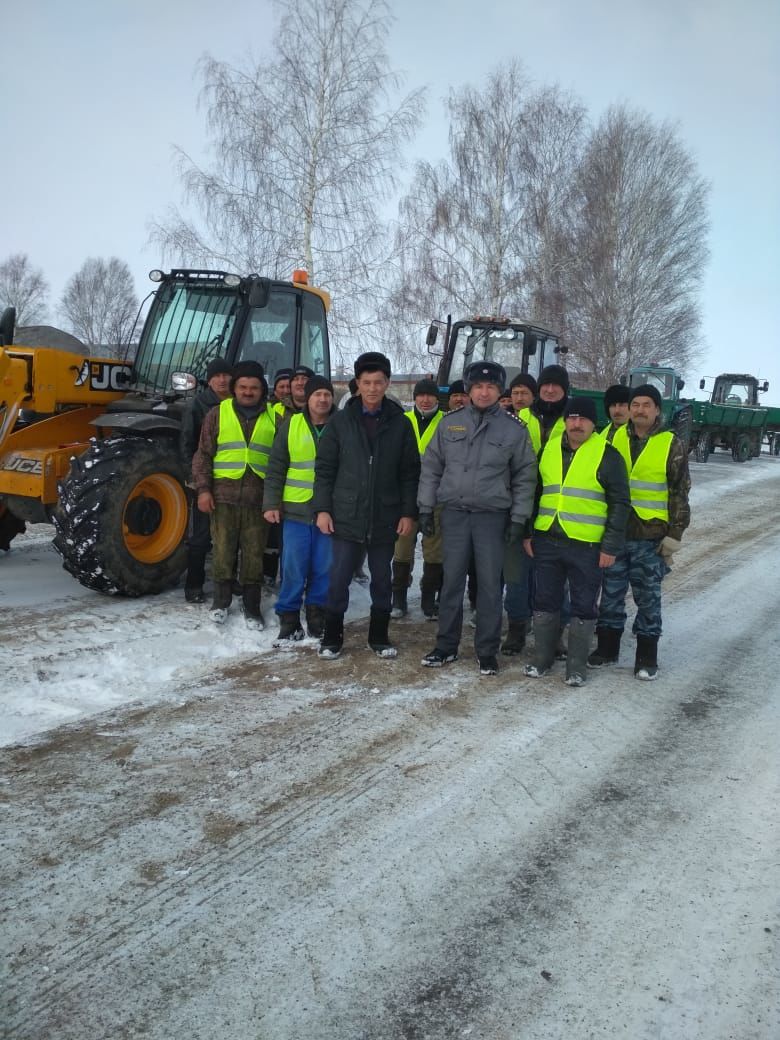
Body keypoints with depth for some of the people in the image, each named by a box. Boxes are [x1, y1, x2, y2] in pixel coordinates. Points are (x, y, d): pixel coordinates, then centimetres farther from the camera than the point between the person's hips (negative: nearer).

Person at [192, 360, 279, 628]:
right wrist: (203, 488, -3)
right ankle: (221, 599, 23)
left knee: (254, 553, 5)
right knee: (223, 549, 6)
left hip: (258, 498, 0)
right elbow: (203, 454, 6)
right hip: (223, 495, 0)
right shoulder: (218, 414, 6)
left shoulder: (274, 417, 7)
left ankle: (252, 605, 16)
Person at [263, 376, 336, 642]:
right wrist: (271, 503, -2)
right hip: (296, 510, 0)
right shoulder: (291, 426, 3)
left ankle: (317, 615, 20)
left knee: (324, 568, 6)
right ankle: (289, 619, 12)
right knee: (293, 568, 1)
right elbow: (276, 469, 5)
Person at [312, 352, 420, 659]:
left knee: (382, 578, 11)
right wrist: (322, 509, -4)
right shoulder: (340, 421, 1)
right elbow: (324, 468, 2)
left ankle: (379, 636, 26)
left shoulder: (400, 424, 2)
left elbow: (410, 473, 4)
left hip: (385, 518, 1)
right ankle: (332, 637, 18)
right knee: (339, 577, 3)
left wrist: (408, 512, -2)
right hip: (346, 516, -1)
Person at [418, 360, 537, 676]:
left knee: (490, 584, 3)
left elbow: (525, 476, 4)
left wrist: (518, 518, -2)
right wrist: (426, 508, 5)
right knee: (452, 581, 8)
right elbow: (431, 467, 9)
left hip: (492, 516, -1)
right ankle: (446, 645, 19)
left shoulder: (514, 428, 1)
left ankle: (487, 650, 14)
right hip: (454, 512, 2)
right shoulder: (450, 422, 5)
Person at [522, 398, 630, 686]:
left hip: (586, 546, -4)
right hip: (547, 541, 4)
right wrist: (528, 532, 13)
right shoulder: (549, 449, 9)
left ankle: (577, 665, 18)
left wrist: (611, 546, -9)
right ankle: (542, 658, 26)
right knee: (545, 601, 12)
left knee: (583, 606, 6)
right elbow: (535, 493, 18)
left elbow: (619, 504, -4)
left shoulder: (607, 455, -4)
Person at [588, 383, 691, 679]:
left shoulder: (672, 445, -1)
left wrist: (675, 534, -6)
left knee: (648, 597, 6)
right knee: (611, 592, 10)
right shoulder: (615, 439, 7)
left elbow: (679, 493, 0)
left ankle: (647, 655, 16)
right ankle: (607, 647, 24)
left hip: (651, 536, -3)